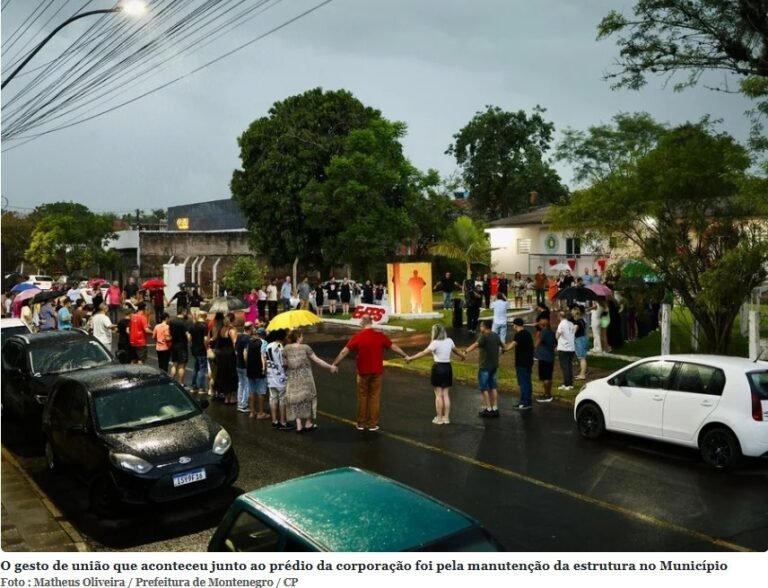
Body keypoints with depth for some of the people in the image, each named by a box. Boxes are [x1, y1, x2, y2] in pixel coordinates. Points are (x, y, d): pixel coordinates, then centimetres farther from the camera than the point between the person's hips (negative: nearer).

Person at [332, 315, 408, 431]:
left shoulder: (357, 337, -7)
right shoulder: (380, 336, -6)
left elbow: (344, 351, -7)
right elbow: (394, 347, 3)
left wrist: (334, 364, 2)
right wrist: (405, 355, 17)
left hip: (363, 372, 0)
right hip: (377, 372, 0)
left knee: (362, 397, 12)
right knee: (374, 397, 8)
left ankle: (361, 423, 17)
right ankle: (373, 424, 11)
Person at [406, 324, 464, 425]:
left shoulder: (435, 343, -14)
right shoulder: (449, 341, 5)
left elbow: (423, 353, -20)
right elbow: (456, 350, 23)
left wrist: (410, 358, -16)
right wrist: (462, 355, 44)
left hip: (438, 368, -5)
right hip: (447, 368, 5)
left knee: (438, 395, 2)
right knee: (446, 394, 11)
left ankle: (439, 418, 7)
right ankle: (446, 417, 15)